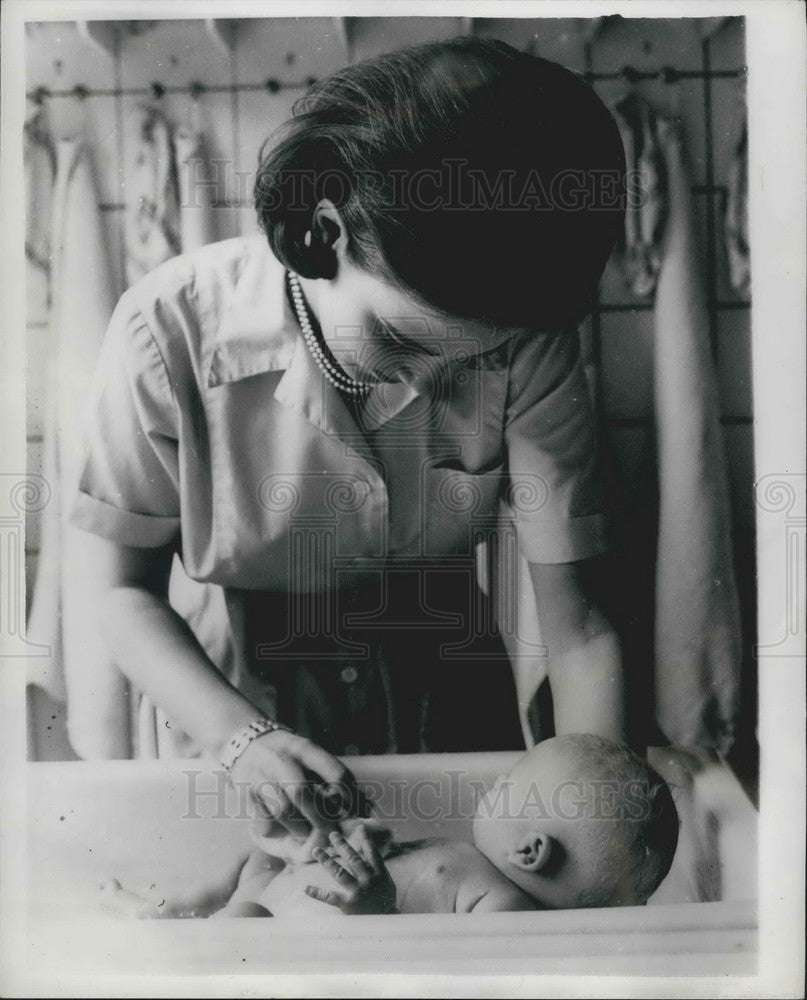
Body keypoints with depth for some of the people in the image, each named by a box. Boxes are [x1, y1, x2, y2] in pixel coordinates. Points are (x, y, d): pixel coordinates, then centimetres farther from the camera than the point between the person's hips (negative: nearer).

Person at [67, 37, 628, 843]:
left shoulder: (528, 348, -22)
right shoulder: (170, 332, -25)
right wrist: (240, 736, -28)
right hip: (271, 713, -1)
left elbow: (578, 632, -20)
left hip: (457, 708, 2)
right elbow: (119, 589, -15)